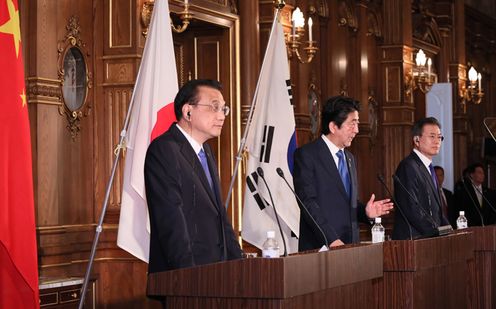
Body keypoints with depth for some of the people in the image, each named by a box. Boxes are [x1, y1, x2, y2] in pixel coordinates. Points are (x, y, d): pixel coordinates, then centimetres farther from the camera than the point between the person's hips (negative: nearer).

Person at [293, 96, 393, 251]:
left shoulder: (350, 158, 19)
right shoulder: (306, 155, -5)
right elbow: (308, 202, -13)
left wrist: (365, 212, 3)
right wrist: (332, 240, -20)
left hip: (350, 245, 7)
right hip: (320, 247, -6)